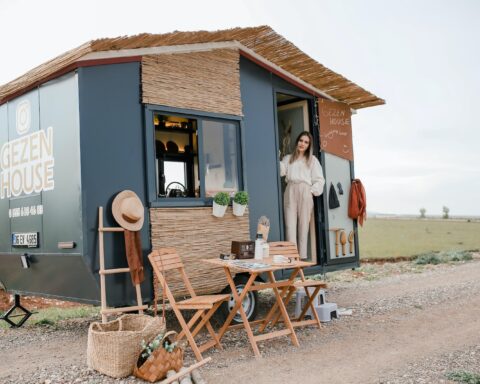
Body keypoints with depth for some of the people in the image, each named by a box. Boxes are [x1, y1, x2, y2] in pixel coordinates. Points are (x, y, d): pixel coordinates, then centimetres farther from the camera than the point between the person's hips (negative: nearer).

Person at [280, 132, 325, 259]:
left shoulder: (312, 160, 16)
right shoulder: (288, 159, 20)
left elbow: (319, 179, 10)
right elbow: (281, 171, 2)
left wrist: (312, 191, -3)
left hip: (305, 192, -1)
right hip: (290, 191, 1)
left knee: (304, 224, -3)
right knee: (290, 224, -8)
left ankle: (302, 256, -1)